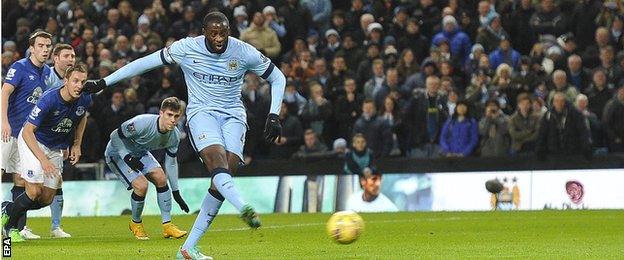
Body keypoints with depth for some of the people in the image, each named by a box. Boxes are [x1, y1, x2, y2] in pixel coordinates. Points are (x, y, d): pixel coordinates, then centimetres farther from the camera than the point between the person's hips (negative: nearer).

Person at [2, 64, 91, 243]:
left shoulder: (85, 100, -13)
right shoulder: (49, 100, -31)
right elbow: (27, 132, -29)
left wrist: (77, 145, 5)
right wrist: (43, 159, -35)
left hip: (56, 148, 6)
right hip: (32, 141, -6)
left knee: (47, 199, 4)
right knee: (34, 192, -18)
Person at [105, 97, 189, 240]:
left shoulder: (174, 136, -15)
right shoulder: (142, 123, -37)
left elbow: (171, 162, -1)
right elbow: (115, 136, -25)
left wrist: (176, 192, 0)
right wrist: (127, 157, -32)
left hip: (140, 153, 7)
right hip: (118, 152, -7)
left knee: (161, 178, -8)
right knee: (141, 185, -22)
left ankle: (167, 225, 2)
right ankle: (136, 224, 4)